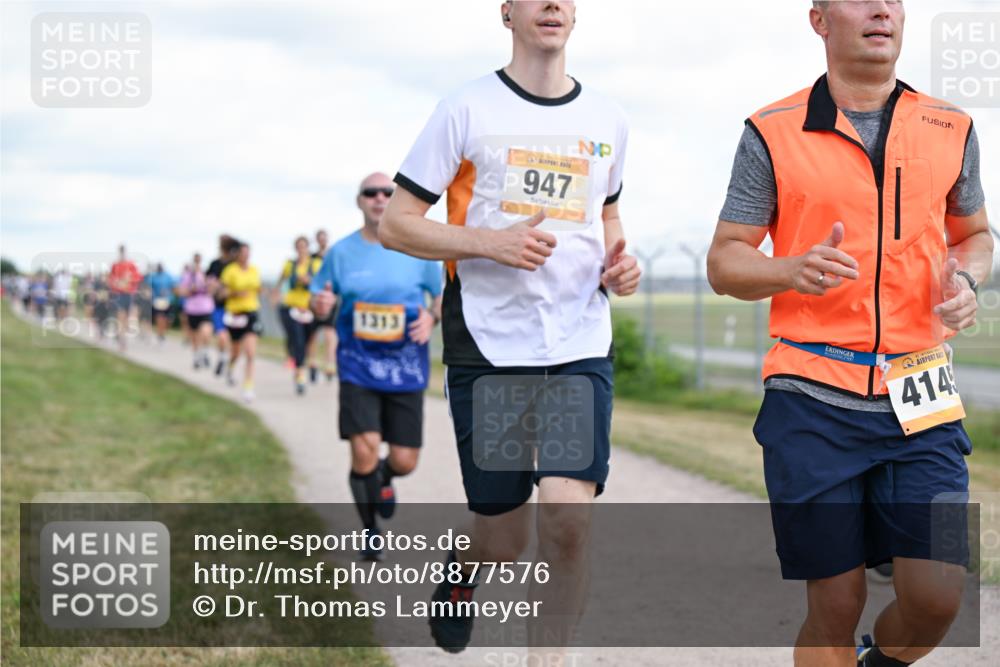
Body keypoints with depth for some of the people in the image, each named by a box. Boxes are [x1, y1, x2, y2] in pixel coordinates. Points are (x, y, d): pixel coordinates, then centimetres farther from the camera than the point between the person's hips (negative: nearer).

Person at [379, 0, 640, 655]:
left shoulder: (607, 119, 10)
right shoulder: (468, 109, -2)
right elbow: (396, 224, -3)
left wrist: (619, 262, 5)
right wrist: (490, 241, -18)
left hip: (581, 346, 2)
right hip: (487, 348, -2)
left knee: (569, 519, -14)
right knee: (505, 542, 6)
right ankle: (461, 574, 42)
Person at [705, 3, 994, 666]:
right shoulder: (773, 133, 2)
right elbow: (724, 261, 4)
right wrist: (794, 270, -17)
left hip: (920, 401, 2)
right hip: (813, 404, -2)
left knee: (937, 599, -6)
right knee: (836, 608, 0)